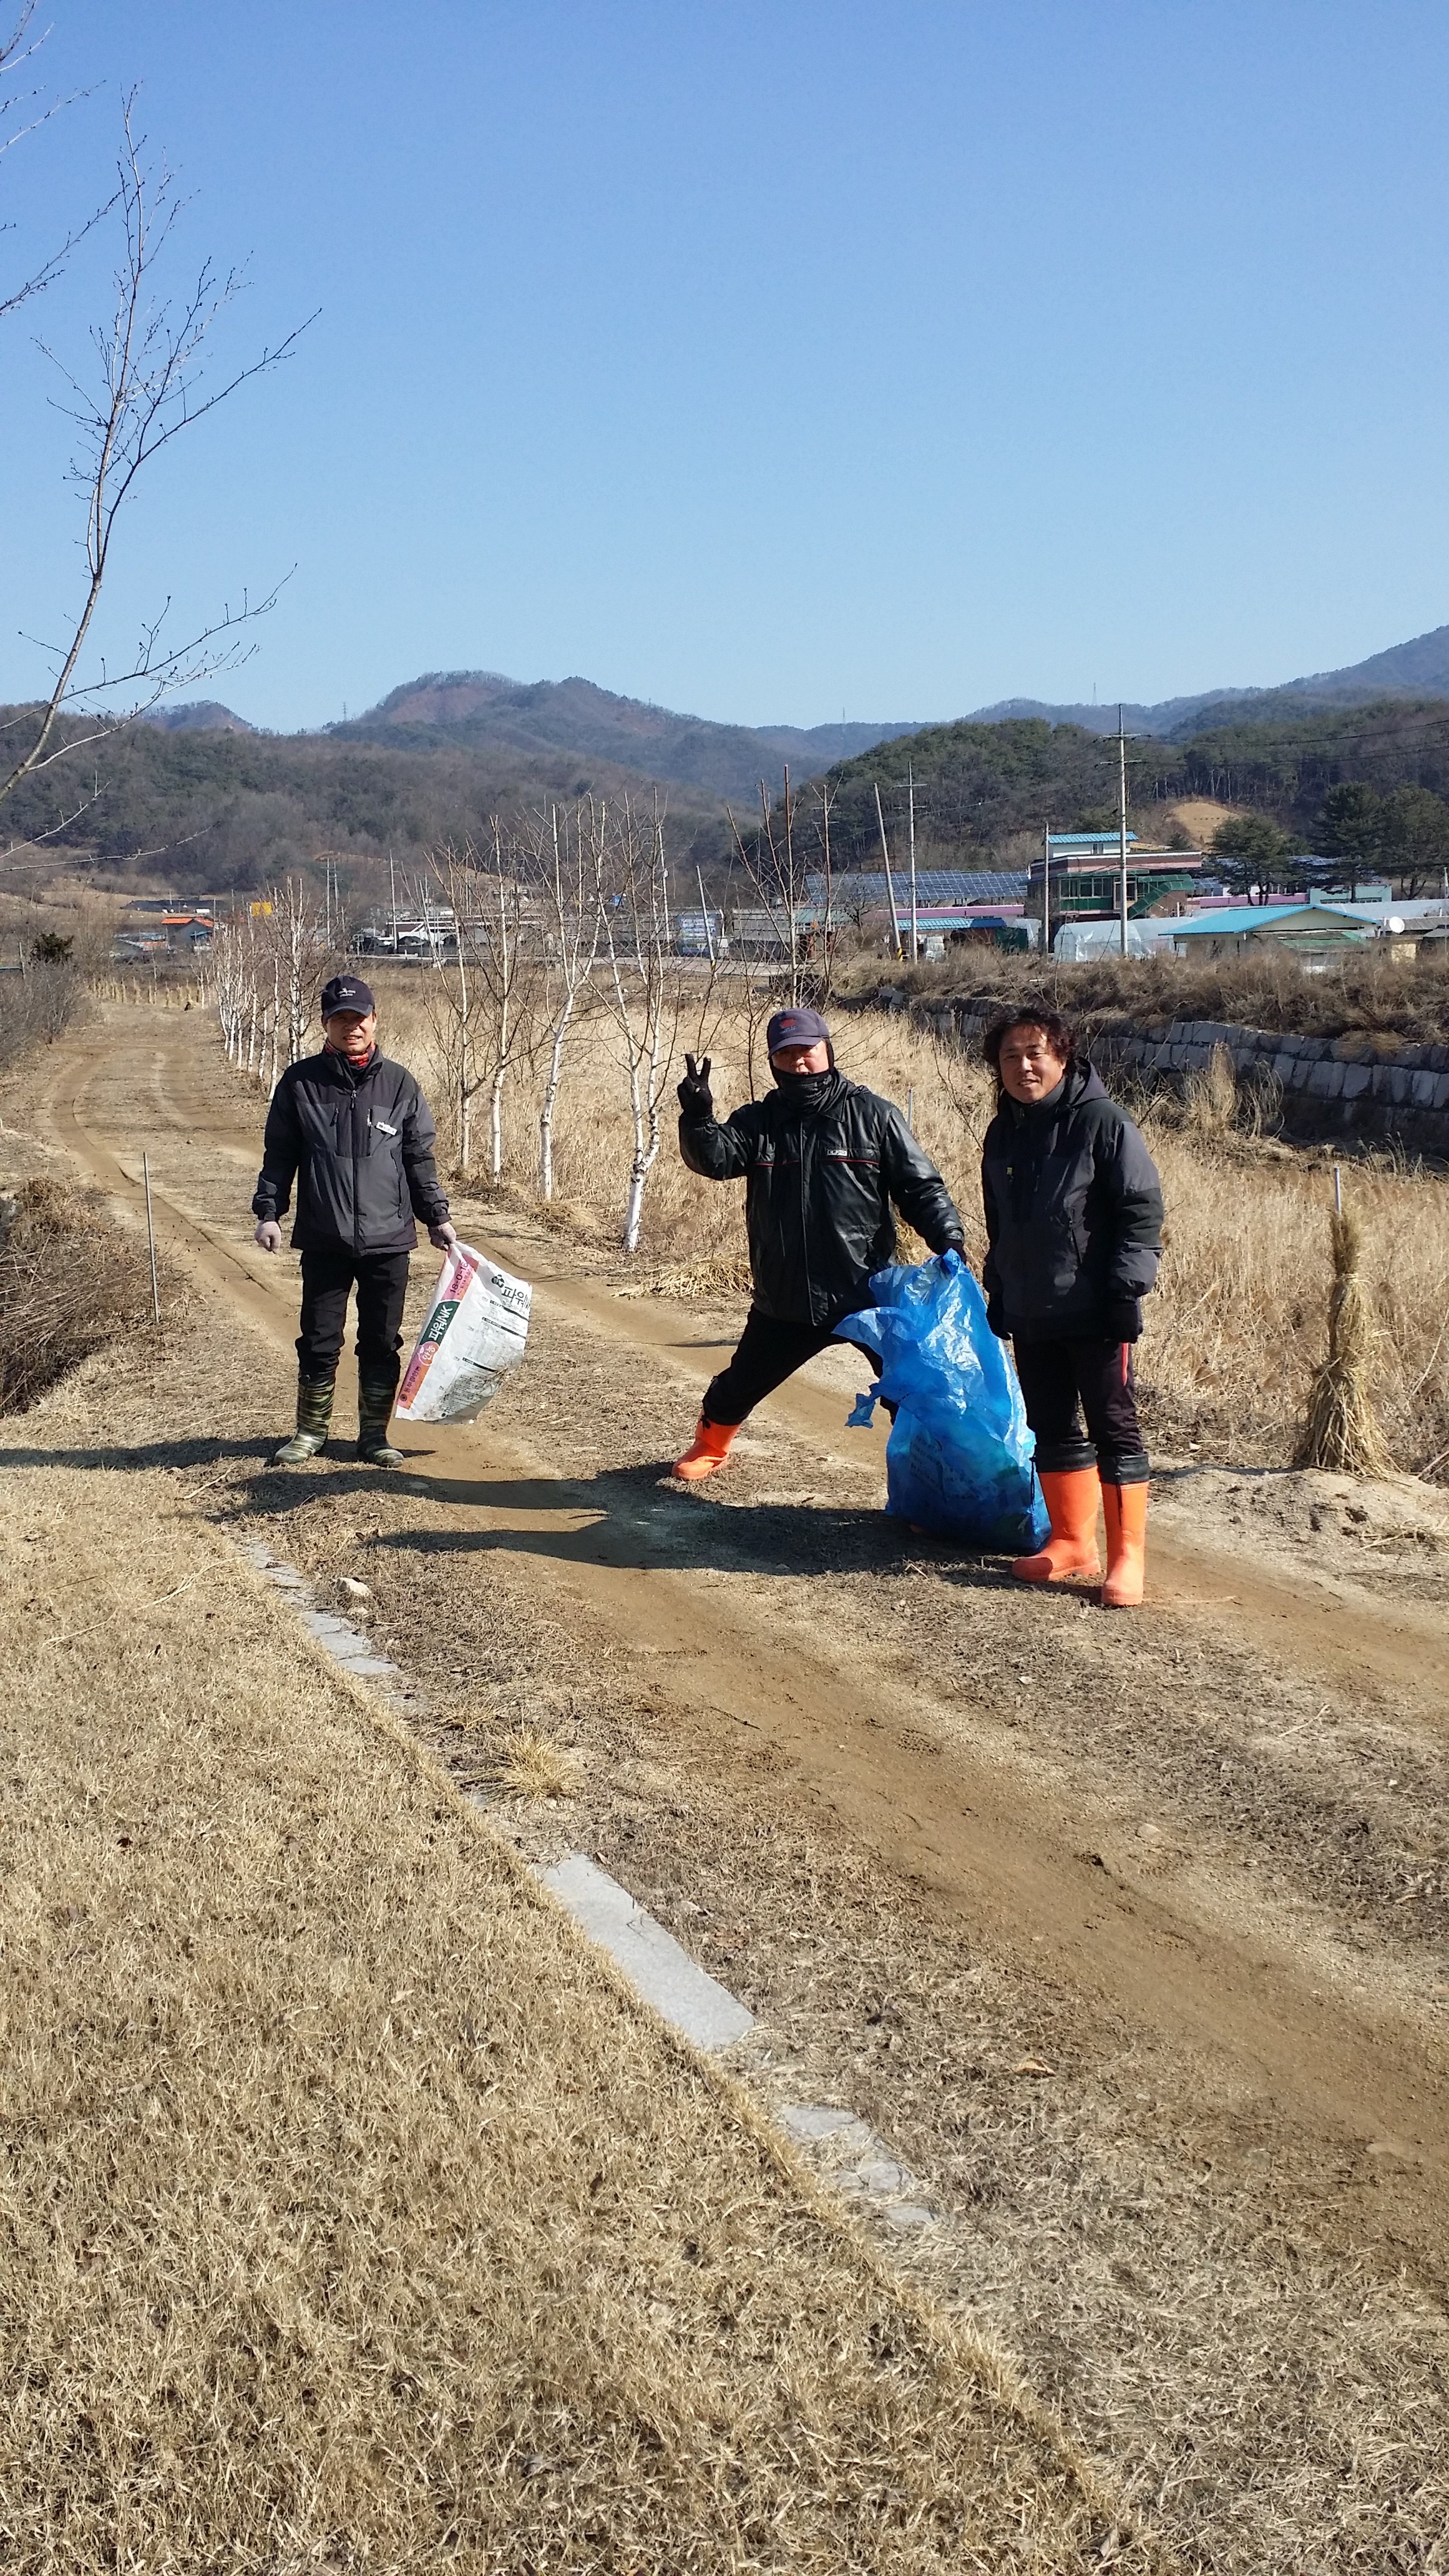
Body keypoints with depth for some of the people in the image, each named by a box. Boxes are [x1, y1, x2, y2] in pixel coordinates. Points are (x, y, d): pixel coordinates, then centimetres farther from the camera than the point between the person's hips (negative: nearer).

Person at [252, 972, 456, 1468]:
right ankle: (311, 1432, 20)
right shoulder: (300, 1083, 1)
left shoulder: (399, 1084, 4)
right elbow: (279, 1154, 6)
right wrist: (268, 1211, -3)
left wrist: (437, 1217, 9)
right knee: (319, 1343, 4)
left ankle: (374, 1434, 19)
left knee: (382, 1344, 7)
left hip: (388, 1240, 1)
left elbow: (420, 1159, 11)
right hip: (323, 1241, -1)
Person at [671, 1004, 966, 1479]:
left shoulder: (873, 1114, -4)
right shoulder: (759, 1120, 3)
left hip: (870, 1292, -3)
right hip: (784, 1297, 3)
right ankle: (710, 1447, 48)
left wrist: (949, 1239, -19)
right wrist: (698, 1118, -34)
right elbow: (715, 1158, -14)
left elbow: (920, 1186, -5)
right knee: (740, 1383, 21)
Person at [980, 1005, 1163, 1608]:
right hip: (1030, 1316, 7)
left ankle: (1127, 1557, 2)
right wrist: (998, 1292, 20)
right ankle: (1071, 1542, 25)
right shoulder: (1003, 1134, 11)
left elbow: (1143, 1209, -11)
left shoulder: (1102, 1121, -9)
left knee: (1115, 1429, -2)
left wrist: (1125, 1289, -16)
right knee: (1052, 1432, 13)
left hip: (1095, 1314, -7)